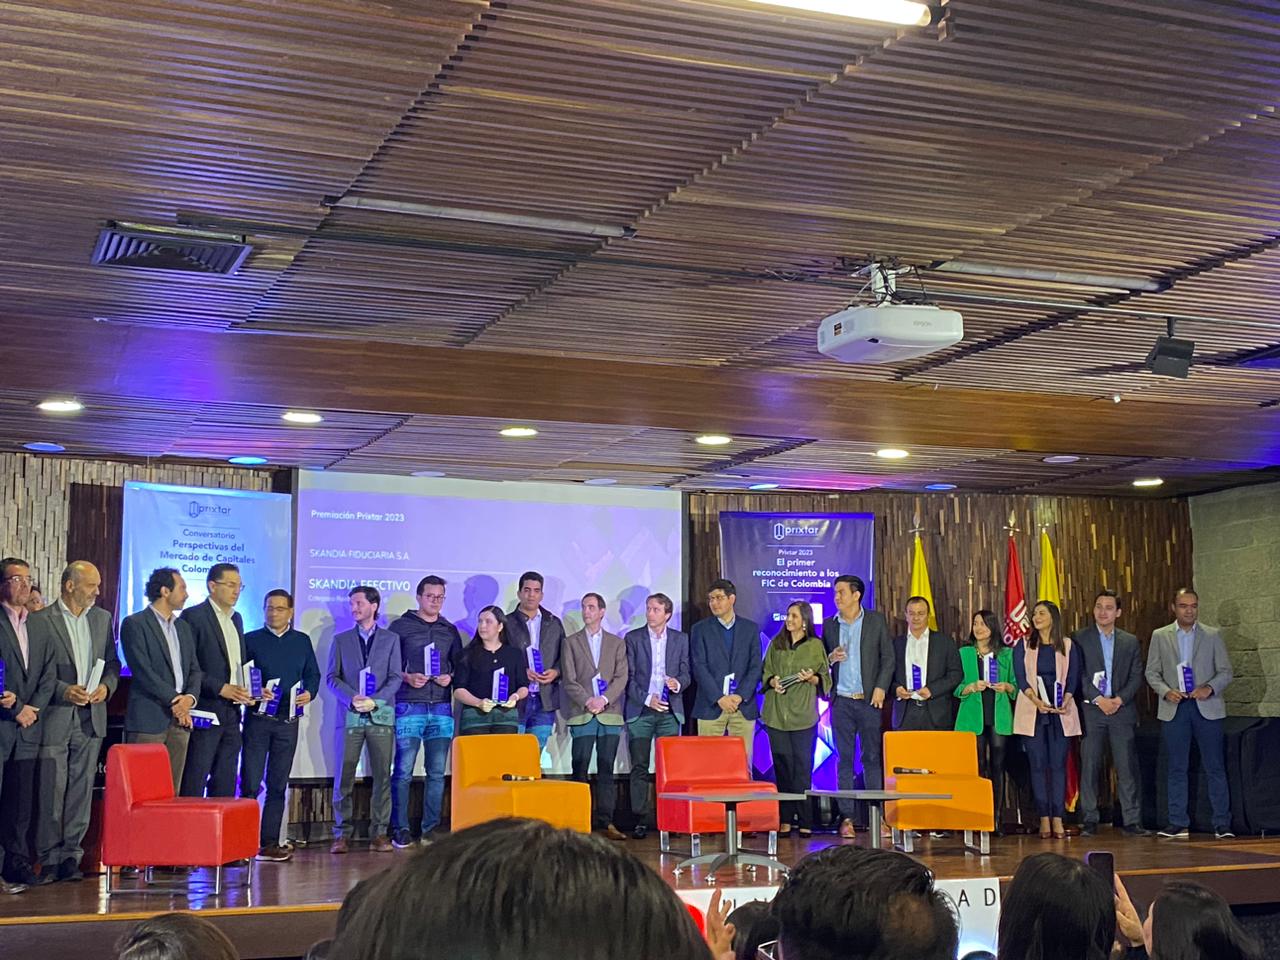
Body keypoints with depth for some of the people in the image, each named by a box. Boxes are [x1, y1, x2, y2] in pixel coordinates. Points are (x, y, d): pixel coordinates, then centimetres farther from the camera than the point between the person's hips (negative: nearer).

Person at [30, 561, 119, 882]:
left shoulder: (103, 619, 13)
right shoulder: (39, 621, -3)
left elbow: (112, 663, 17)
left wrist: (106, 686, -3)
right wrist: (63, 691, -15)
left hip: (91, 718, 4)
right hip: (55, 718, -4)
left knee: (82, 788, 5)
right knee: (52, 789, -1)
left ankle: (71, 855, 11)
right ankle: (49, 858, 8)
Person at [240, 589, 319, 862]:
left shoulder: (302, 641, 11)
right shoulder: (251, 640, 3)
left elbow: (313, 674, 14)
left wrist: (309, 693, -5)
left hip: (288, 721, 3)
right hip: (258, 718, -3)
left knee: (278, 785, 6)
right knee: (250, 783, -6)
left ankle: (269, 842, 12)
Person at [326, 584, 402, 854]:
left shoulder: (391, 639, 10)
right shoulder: (341, 640, 13)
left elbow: (395, 677, 4)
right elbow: (332, 677, 7)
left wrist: (374, 701, -11)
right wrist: (352, 698, -10)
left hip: (381, 715, 0)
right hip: (349, 716, 1)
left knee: (382, 776, -1)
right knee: (344, 776, -1)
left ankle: (379, 832, 4)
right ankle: (342, 833, 5)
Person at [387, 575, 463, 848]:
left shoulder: (450, 630, 16)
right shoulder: (401, 626, 5)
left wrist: (450, 678, -2)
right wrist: (407, 677, -13)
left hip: (442, 708, 4)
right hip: (409, 706, -4)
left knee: (437, 772, 4)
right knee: (403, 771, -6)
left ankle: (430, 828, 10)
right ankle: (400, 830, 0)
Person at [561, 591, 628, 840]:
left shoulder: (617, 643, 14)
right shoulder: (571, 642, 11)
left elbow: (621, 677, 4)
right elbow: (569, 680, 2)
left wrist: (604, 699, -11)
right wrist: (587, 702, -11)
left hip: (610, 714, 1)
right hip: (581, 714, -1)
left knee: (606, 768, 1)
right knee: (580, 768, -4)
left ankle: (605, 820, 3)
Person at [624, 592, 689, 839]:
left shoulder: (680, 639, 10)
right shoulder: (633, 638, 4)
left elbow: (686, 673, 10)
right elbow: (628, 677, 0)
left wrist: (677, 683, -12)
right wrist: (647, 699, -10)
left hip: (669, 710, 1)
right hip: (640, 710, -1)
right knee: (639, 767, -3)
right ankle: (640, 819, 0)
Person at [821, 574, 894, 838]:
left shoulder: (876, 621, 4)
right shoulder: (829, 625, 10)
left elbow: (888, 657, 4)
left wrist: (881, 687, -6)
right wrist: (831, 658, -8)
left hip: (869, 699, -2)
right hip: (841, 701, 2)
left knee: (872, 758, 0)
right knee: (844, 759, 2)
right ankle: (847, 817, 5)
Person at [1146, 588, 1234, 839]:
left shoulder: (1212, 636, 6)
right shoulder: (1160, 636, 8)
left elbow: (1226, 671, 4)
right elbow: (1151, 672, 7)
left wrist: (1210, 688, -14)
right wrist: (1166, 691, -11)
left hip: (1207, 707, -1)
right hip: (1174, 709, 1)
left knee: (1215, 767, -1)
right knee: (1177, 768, 4)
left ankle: (1222, 823, 4)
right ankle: (1178, 824, 8)